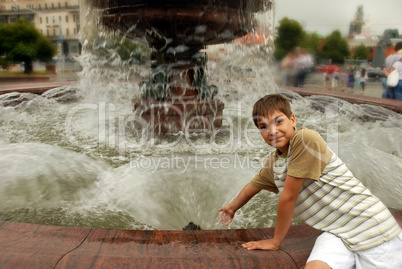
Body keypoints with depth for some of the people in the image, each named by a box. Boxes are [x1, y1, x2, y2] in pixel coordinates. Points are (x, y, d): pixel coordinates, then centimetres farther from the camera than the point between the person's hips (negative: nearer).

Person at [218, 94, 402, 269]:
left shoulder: (305, 139, -22)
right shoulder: (273, 162, 3)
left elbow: (288, 197, -17)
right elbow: (253, 185, 22)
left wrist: (275, 241, -5)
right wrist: (232, 207, 40)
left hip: (373, 228, -5)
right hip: (336, 233, 5)